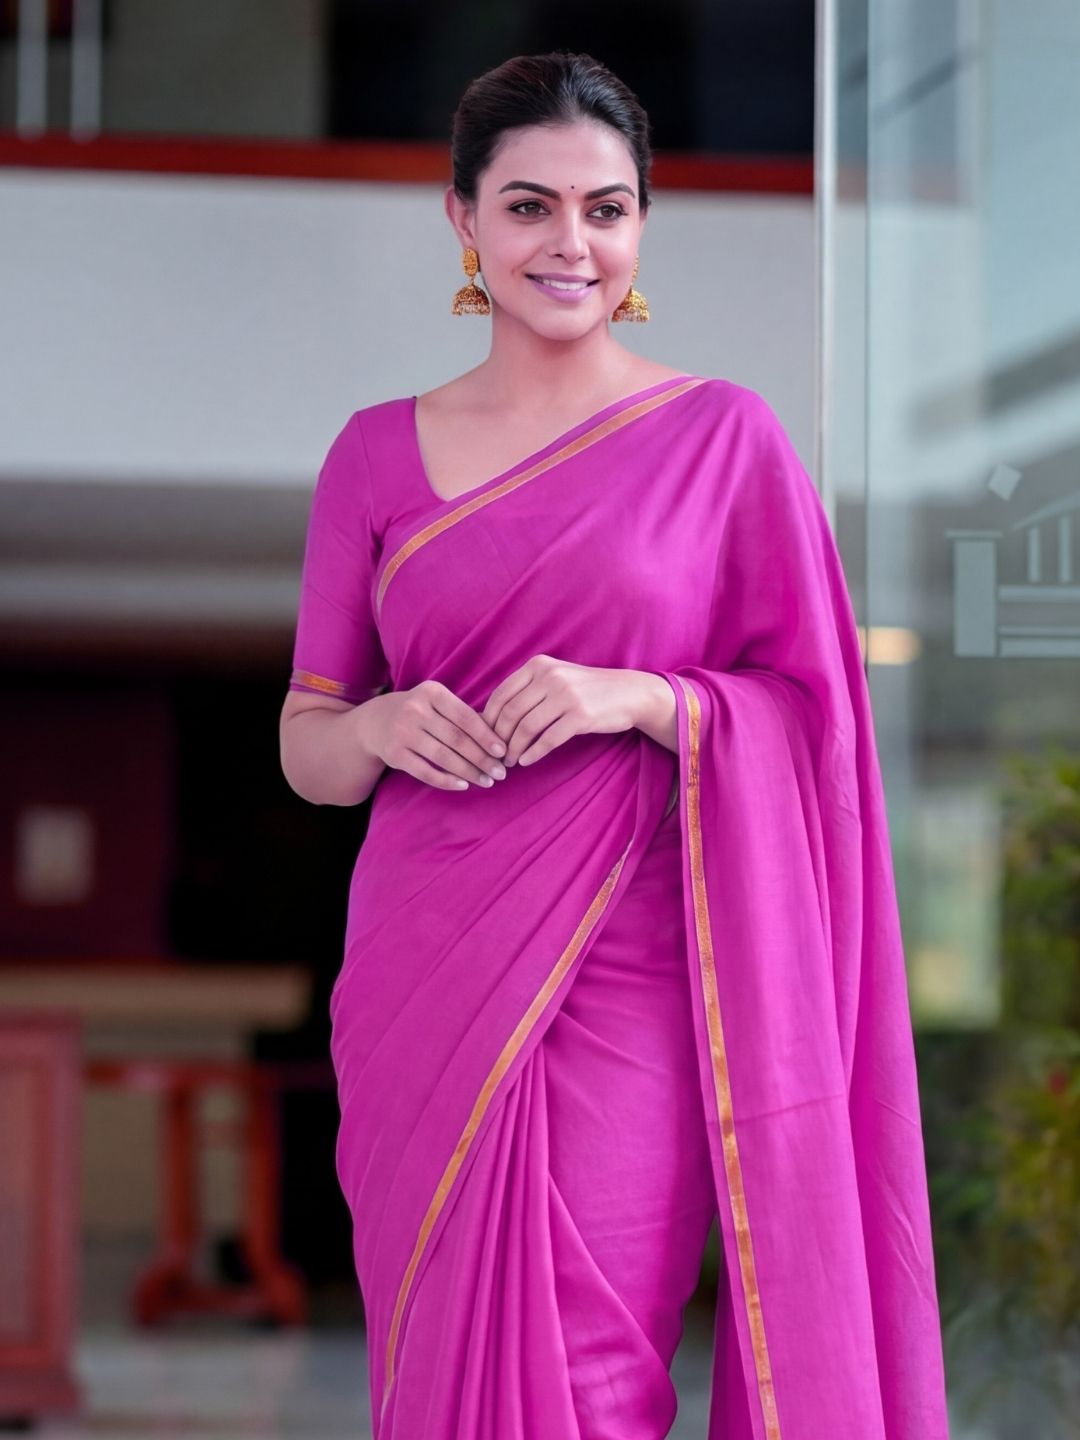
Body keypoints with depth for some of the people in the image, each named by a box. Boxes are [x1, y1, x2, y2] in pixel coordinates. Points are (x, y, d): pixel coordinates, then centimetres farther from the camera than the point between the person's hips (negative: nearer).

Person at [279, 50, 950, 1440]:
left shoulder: (723, 434, 1)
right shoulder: (378, 452, 8)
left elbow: (812, 714, 0)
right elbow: (305, 748, 10)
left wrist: (638, 698, -16)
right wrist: (383, 728, -11)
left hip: (629, 991, -2)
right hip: (424, 989, 3)